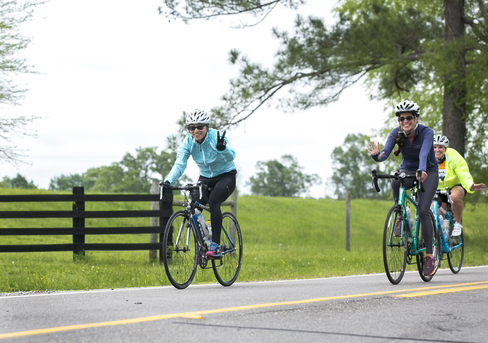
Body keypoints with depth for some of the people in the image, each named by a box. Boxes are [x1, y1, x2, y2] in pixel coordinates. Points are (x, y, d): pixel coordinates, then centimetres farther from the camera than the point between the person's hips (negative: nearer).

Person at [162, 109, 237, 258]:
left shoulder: (216, 137, -23)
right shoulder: (188, 141, -11)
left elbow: (231, 157, -40)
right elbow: (179, 164, -20)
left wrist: (222, 148, -63)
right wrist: (168, 181, -38)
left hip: (226, 177, -5)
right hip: (205, 178, 5)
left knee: (213, 201, -31)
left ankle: (215, 245, -30)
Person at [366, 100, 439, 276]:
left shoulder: (426, 132, -23)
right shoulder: (396, 133, -14)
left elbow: (424, 153, -40)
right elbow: (385, 153, -27)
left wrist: (422, 170, -60)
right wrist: (376, 155, -52)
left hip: (428, 172, -2)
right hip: (407, 171, 2)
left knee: (423, 211, -19)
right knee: (395, 182, -35)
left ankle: (429, 256, -12)